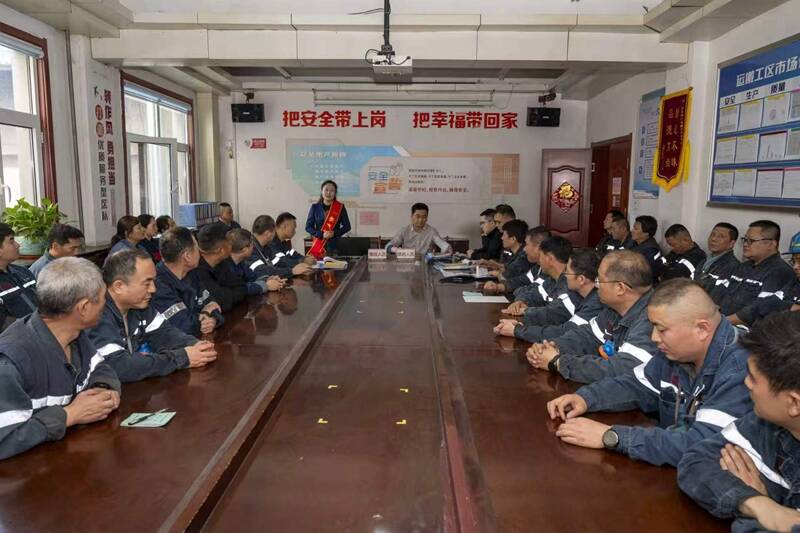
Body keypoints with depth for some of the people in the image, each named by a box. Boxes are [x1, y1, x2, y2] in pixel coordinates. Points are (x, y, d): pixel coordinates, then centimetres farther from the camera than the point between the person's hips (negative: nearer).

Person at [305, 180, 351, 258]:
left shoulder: (340, 207, 3)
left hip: (334, 245, 0)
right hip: (318, 245, 1)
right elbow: (308, 227, 3)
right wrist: (321, 234, -12)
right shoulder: (315, 207, 5)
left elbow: (347, 226, 5)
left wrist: (334, 233, -11)